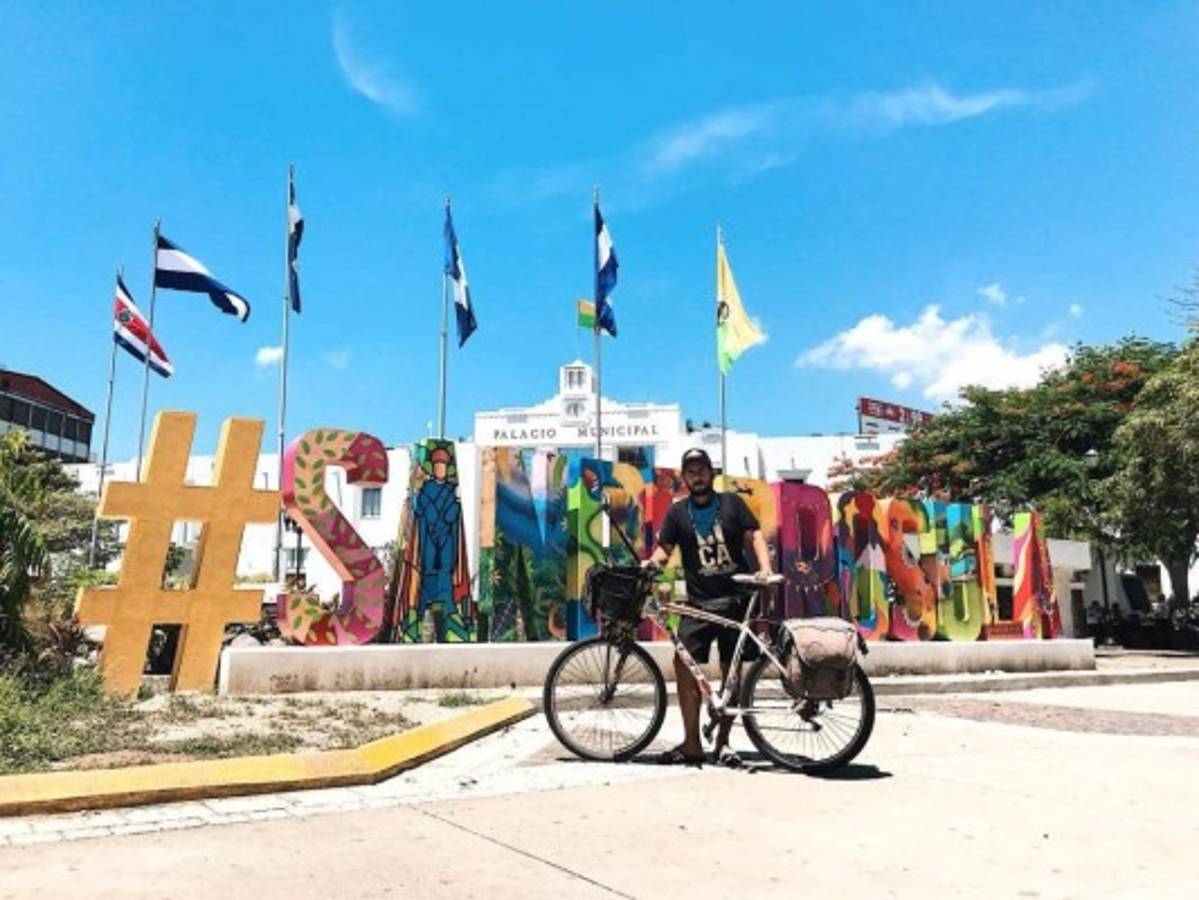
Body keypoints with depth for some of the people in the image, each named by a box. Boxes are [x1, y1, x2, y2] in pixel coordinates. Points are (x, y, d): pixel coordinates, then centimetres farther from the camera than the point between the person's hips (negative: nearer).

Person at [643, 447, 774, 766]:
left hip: (737, 599, -1)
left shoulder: (732, 503, 6)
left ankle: (723, 742, 16)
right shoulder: (678, 511, 9)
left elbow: (755, 535, 0)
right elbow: (665, 547, 5)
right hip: (699, 602, 1)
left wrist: (765, 568, -16)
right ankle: (692, 744, -2)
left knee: (732, 671, 4)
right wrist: (652, 561, -17)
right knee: (684, 663, -11)